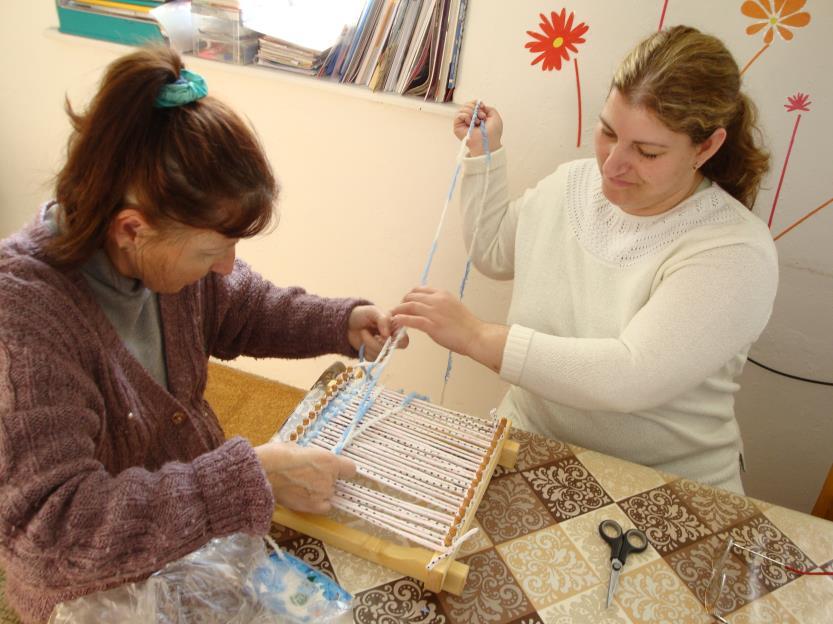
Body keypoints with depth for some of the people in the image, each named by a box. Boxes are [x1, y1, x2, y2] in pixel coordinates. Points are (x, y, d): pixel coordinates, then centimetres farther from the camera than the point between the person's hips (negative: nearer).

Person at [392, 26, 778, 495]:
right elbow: (493, 253, 19)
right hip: (529, 440, 3)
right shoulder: (568, 184, 0)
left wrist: (478, 337, -29)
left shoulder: (736, 251, -19)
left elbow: (631, 377, -29)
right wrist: (484, 156, 11)